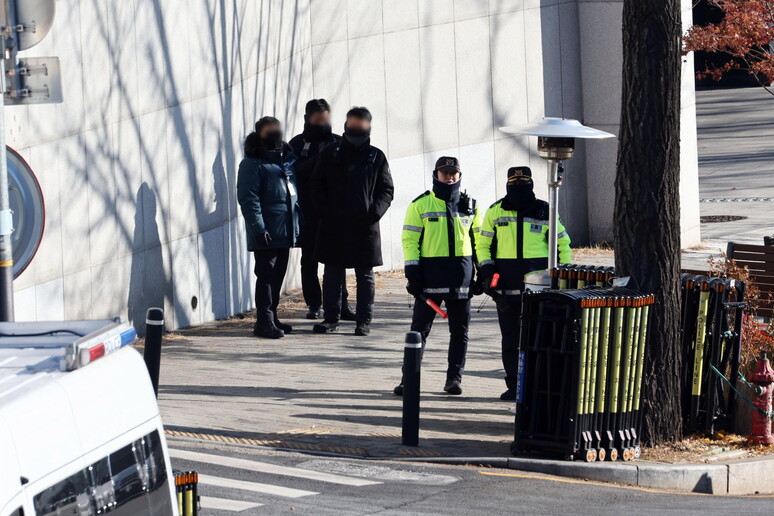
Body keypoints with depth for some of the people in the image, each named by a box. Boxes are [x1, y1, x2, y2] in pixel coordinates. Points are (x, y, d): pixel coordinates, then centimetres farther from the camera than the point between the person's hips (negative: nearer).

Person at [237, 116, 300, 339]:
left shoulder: (287, 159, 15)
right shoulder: (253, 163, -9)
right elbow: (248, 199, -15)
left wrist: (298, 225, 17)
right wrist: (258, 228, -22)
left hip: (285, 232, 8)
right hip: (267, 232, -8)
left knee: (278, 275, 13)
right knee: (266, 275, -7)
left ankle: (271, 318, 22)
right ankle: (265, 322, -5)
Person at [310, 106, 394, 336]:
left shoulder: (376, 157, 5)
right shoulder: (329, 154, 6)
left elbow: (386, 190, 6)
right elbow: (317, 186, 8)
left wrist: (375, 212, -10)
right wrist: (324, 211, -6)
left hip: (365, 228, -1)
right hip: (333, 227, 1)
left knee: (365, 276, 4)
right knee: (332, 274, 6)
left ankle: (363, 320, 9)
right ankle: (331, 318, 14)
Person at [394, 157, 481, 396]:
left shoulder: (469, 206, 11)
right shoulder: (421, 205, 2)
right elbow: (409, 239, -1)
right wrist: (412, 271, -9)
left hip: (461, 275, 3)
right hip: (430, 273, -3)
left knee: (460, 330, 6)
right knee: (420, 328, -3)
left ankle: (454, 377, 15)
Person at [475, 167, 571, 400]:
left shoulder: (545, 212, 5)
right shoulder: (495, 212, 8)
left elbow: (563, 244, 13)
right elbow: (483, 244, 14)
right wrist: (486, 272, 0)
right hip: (507, 283, 2)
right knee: (510, 336, 4)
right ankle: (514, 385, 10)